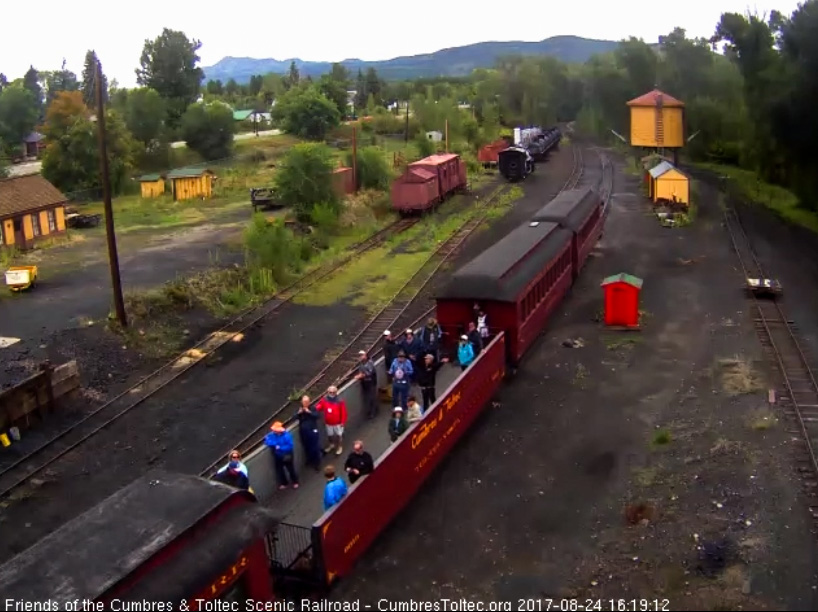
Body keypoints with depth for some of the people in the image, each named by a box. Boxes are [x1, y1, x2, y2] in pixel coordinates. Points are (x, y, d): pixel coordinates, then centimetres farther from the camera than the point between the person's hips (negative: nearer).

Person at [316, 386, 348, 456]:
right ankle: (332, 445, 49)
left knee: (339, 435, 15)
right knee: (330, 435, 23)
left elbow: (343, 412, -15)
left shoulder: (340, 401, -20)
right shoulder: (324, 400, -11)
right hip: (328, 422, 3)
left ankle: (340, 447, 36)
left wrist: (343, 422, -13)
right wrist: (315, 408, -29)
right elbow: (319, 407, -5)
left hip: (338, 422, -3)